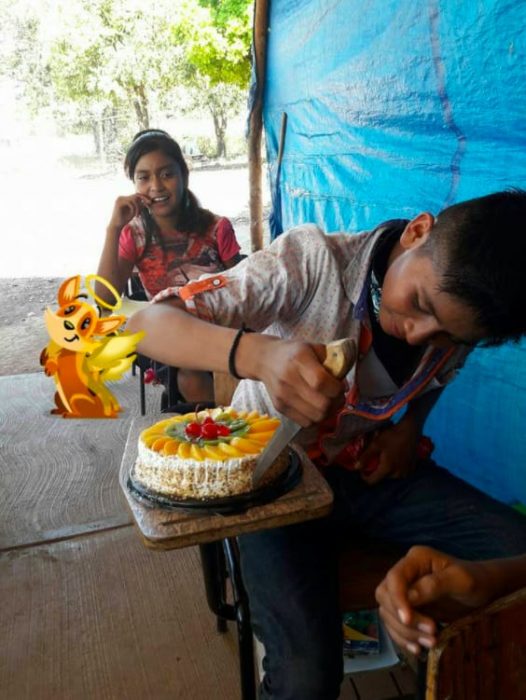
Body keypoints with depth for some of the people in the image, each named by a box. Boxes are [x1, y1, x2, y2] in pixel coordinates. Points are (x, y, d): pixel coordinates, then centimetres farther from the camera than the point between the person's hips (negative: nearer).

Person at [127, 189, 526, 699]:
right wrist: (257, 353, -47)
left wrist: (411, 424, -3)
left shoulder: (457, 305, -7)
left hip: (372, 467, 5)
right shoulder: (314, 260, -24)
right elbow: (146, 324, -28)